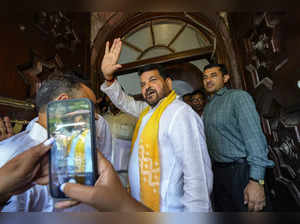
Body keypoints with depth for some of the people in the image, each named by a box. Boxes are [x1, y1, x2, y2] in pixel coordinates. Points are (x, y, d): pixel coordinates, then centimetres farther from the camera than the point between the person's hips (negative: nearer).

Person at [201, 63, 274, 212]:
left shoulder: (238, 97, -8)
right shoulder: (207, 107, 13)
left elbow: (254, 136, -17)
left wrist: (256, 180, -22)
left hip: (240, 170, -6)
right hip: (218, 171, 7)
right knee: (222, 210, 17)